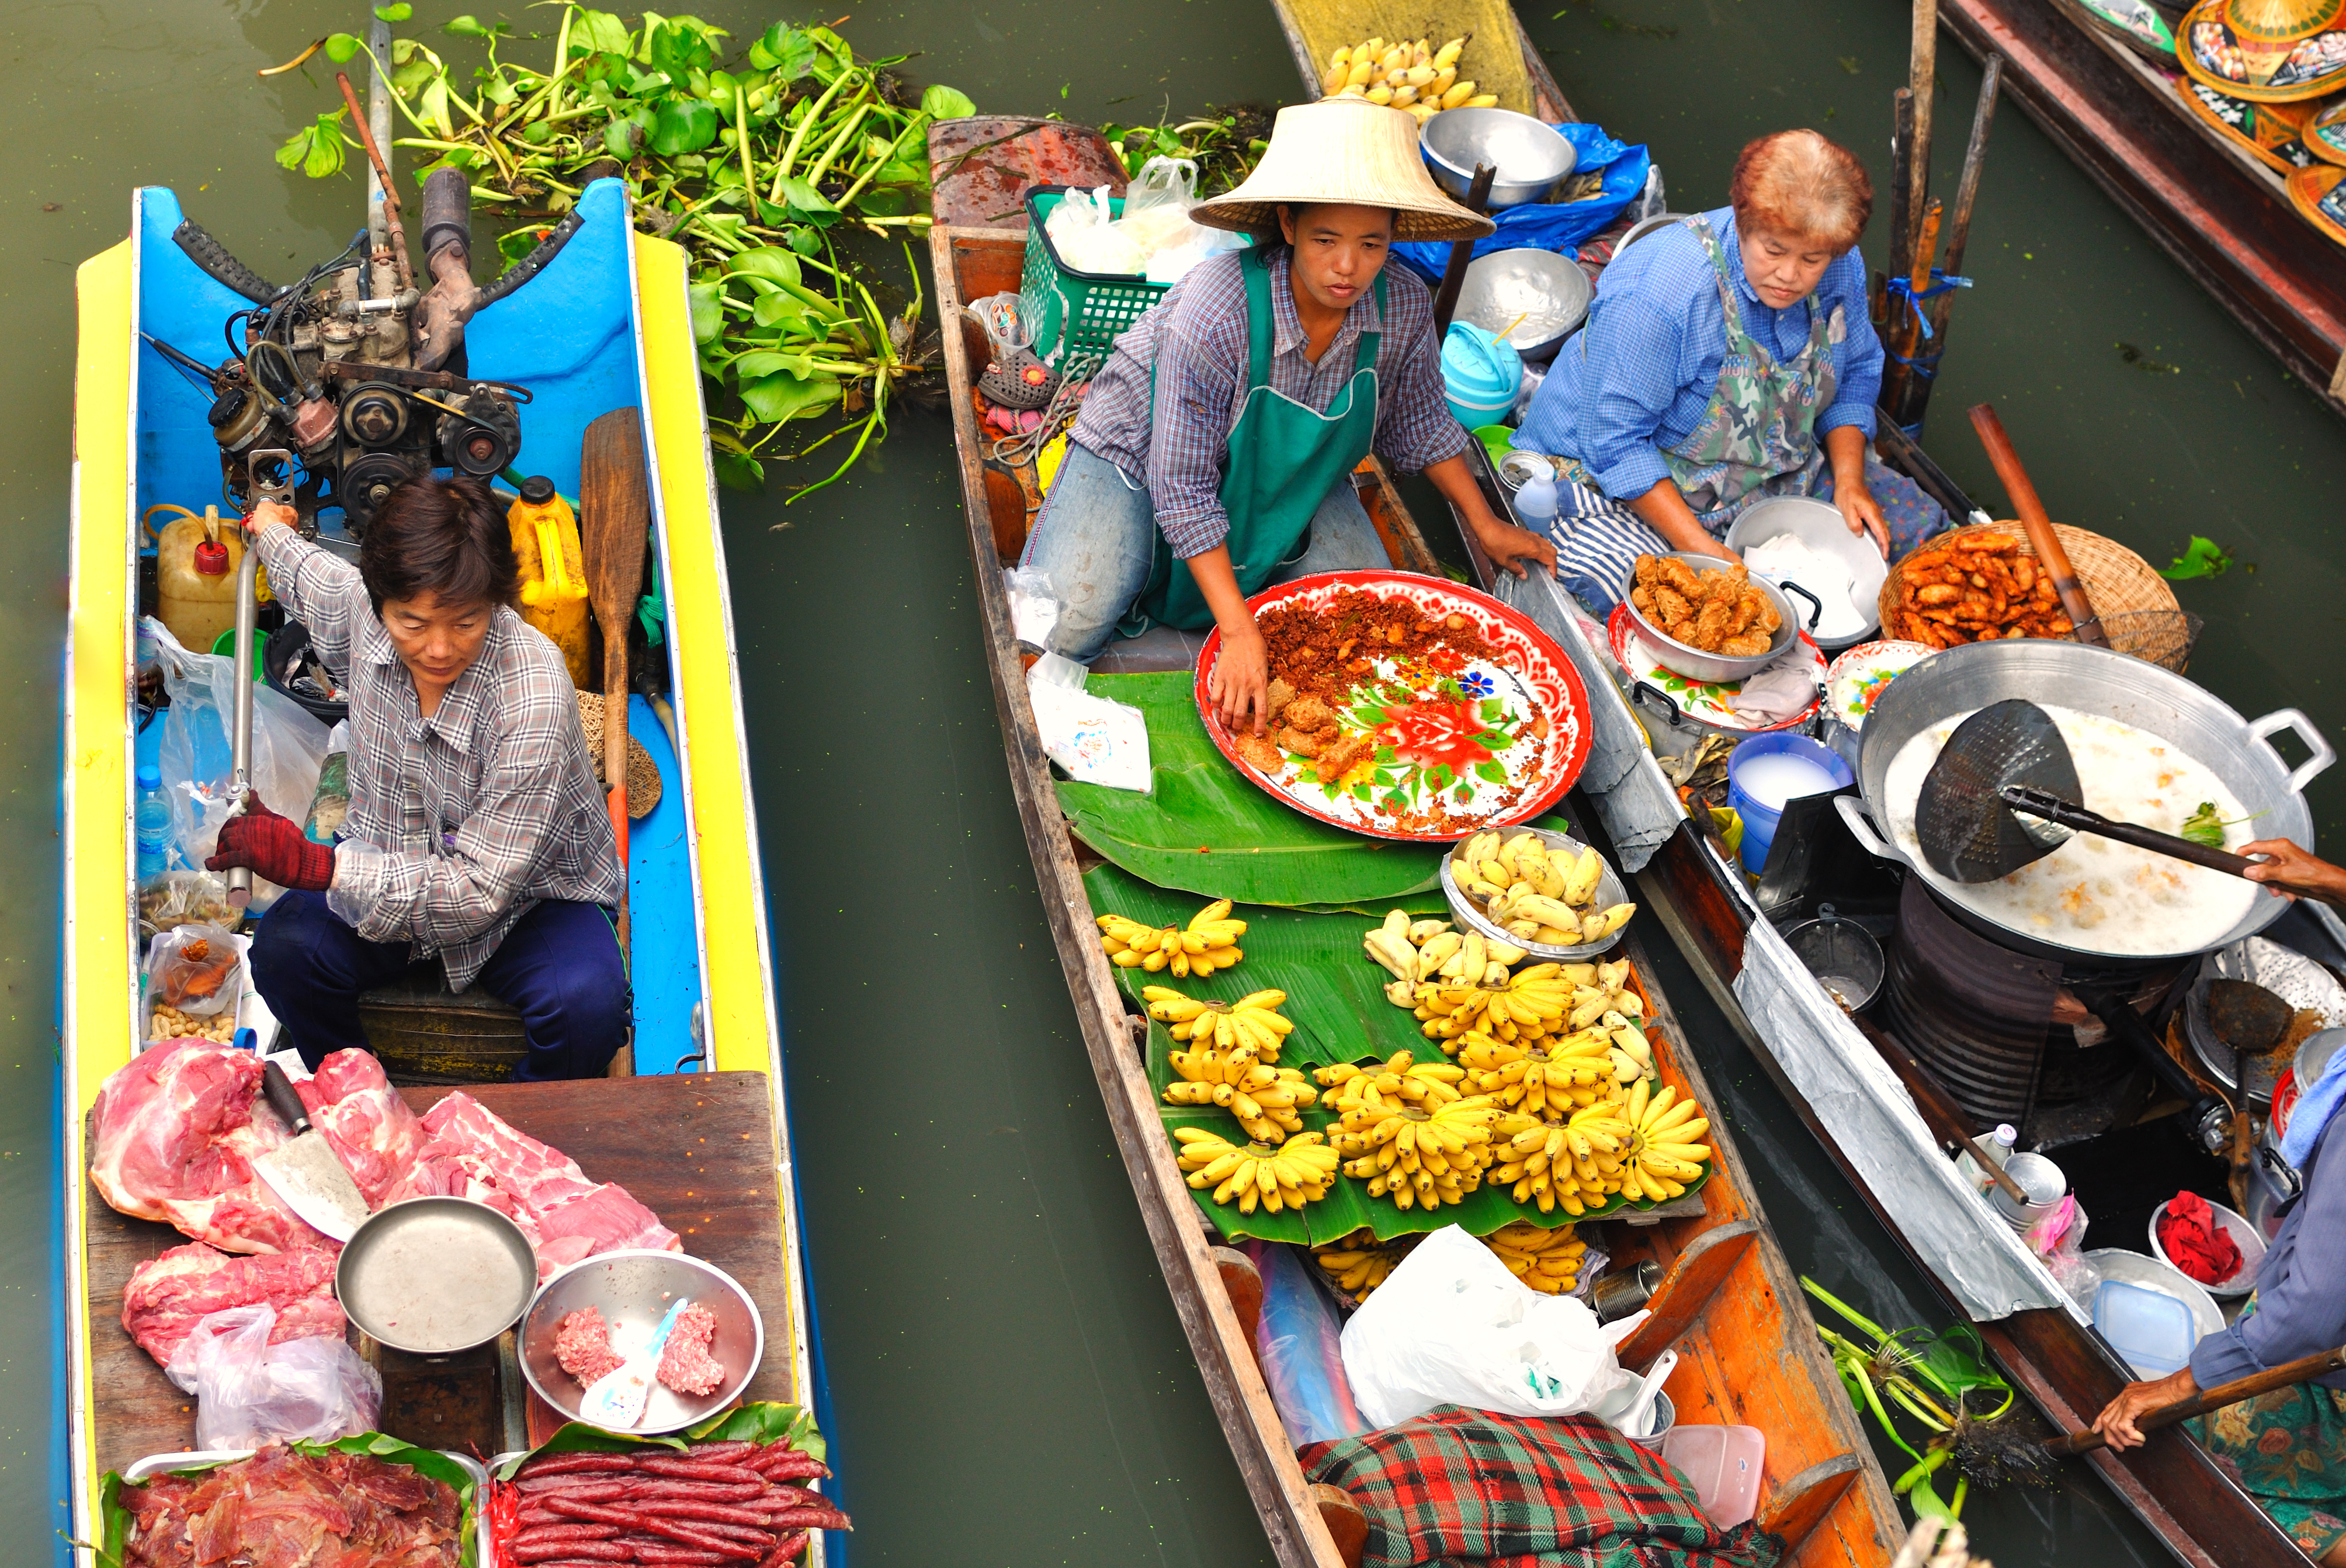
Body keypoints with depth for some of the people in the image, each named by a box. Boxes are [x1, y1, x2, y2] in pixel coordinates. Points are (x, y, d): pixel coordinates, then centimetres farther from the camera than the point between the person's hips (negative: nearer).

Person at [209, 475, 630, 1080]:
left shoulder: (534, 700, -33)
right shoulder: (364, 606, -15)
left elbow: (478, 892, -30)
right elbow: (317, 580, 16)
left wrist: (315, 865, -37)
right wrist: (266, 529, 37)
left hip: (525, 899, -4)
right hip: (392, 873, 4)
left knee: (587, 1002, -34)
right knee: (282, 950, -26)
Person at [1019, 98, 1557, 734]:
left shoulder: (1403, 306, -21)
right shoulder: (1214, 313, -37)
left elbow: (1417, 424, 2)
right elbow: (1185, 490, -32)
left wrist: (1485, 525, 3)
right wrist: (1239, 634, -37)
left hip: (1286, 475, 5)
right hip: (1144, 458, -5)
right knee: (1076, 613, -25)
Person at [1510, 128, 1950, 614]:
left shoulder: (1841, 270, -10)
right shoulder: (1656, 295, -32)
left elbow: (1854, 374, 9)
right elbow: (1617, 443, -28)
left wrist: (1849, 478, -7)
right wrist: (1698, 547, -33)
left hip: (1773, 470, 7)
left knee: (1915, 526, 1)